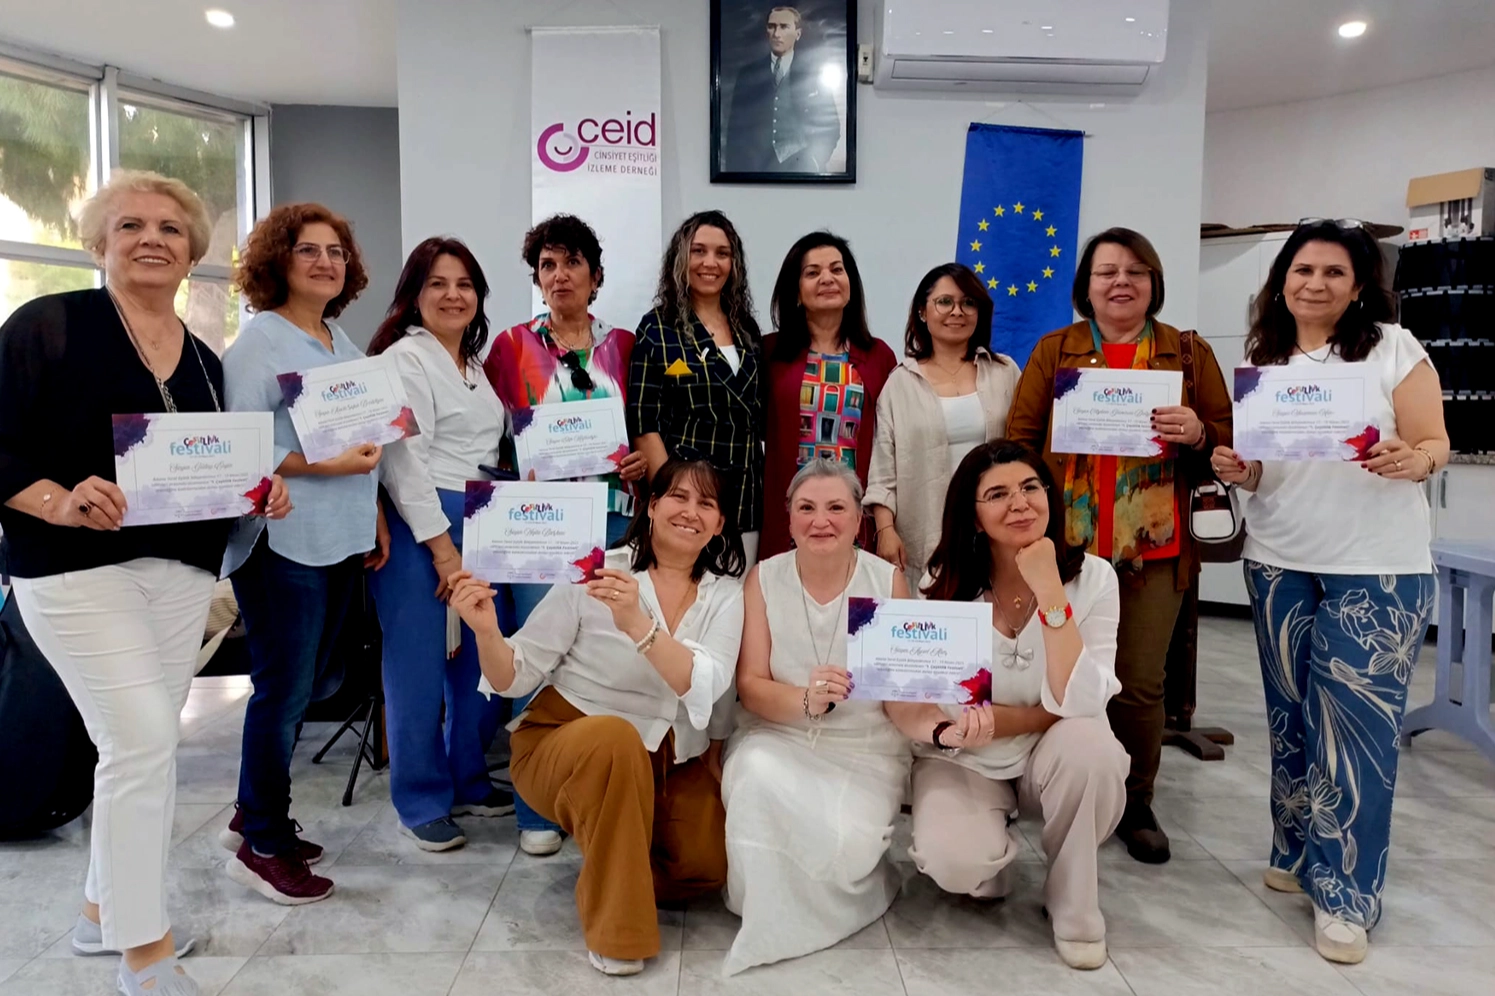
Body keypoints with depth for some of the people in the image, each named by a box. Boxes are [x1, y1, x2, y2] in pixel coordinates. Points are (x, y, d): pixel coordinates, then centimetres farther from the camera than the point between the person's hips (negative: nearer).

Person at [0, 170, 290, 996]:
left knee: (142, 743, 13)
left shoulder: (204, 362, 12)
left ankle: (104, 909, 32)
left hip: (182, 572, 6)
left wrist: (260, 492, -3)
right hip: (78, 570, -6)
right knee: (143, 739, -12)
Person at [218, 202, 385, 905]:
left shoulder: (343, 342, 16)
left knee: (298, 687, 15)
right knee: (284, 690, -1)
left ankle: (252, 817, 31)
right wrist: (325, 466, -23)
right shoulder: (259, 339, -7)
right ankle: (264, 847, 14)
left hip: (341, 542, 8)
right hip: (281, 540, -8)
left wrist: (375, 517, 14)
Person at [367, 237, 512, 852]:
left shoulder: (476, 363, 18)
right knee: (420, 667, -1)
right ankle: (421, 804, 14)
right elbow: (403, 461, -14)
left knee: (479, 660, 12)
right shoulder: (404, 359, -7)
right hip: (420, 525, -8)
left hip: (480, 524, 8)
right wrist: (442, 546, -17)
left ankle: (468, 782, 28)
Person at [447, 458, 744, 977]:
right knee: (615, 737, -36)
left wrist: (637, 625, -40)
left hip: (670, 763, 4)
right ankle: (615, 925, -17)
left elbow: (704, 688, -24)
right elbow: (514, 679, -10)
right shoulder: (594, 573, -13)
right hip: (566, 744, -3)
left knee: (712, 860, -19)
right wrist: (487, 632, -31)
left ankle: (628, 870, 15)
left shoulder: (724, 594, -4)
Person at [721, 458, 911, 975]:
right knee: (758, 776, -33)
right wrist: (806, 701, -30)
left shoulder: (887, 581, -4)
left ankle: (857, 873, 12)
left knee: (844, 843, -29)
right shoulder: (763, 579, -4)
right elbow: (750, 686, -9)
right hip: (777, 737, 1)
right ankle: (766, 916, -4)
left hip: (865, 748, 0)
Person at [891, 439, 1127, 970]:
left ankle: (1074, 904, -7)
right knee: (955, 862, -28)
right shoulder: (948, 583, -11)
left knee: (1087, 740, -33)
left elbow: (1078, 703, -24)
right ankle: (994, 855, 11)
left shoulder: (1092, 577, -13)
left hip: (1054, 759, 1)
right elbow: (905, 702, -12)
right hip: (964, 763, 0)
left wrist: (1050, 592, -31)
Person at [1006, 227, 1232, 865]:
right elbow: (1019, 438, 0)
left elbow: (1229, 445, 8)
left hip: (1154, 548, 1)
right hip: (1068, 542, 0)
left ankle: (1136, 802, 24)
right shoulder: (1053, 351, 7)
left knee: (1141, 683, 5)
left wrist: (1199, 435, -15)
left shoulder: (1190, 354, 8)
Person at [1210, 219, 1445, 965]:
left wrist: (1410, 461, -27)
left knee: (1357, 721, -3)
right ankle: (1296, 852, 28)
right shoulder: (1257, 361, 7)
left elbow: (1436, 444, -5)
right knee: (1292, 714, 11)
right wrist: (1238, 472, -10)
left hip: (1377, 569, -3)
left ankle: (1345, 891, 8)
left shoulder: (1395, 348, -3)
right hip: (1278, 565, 4)